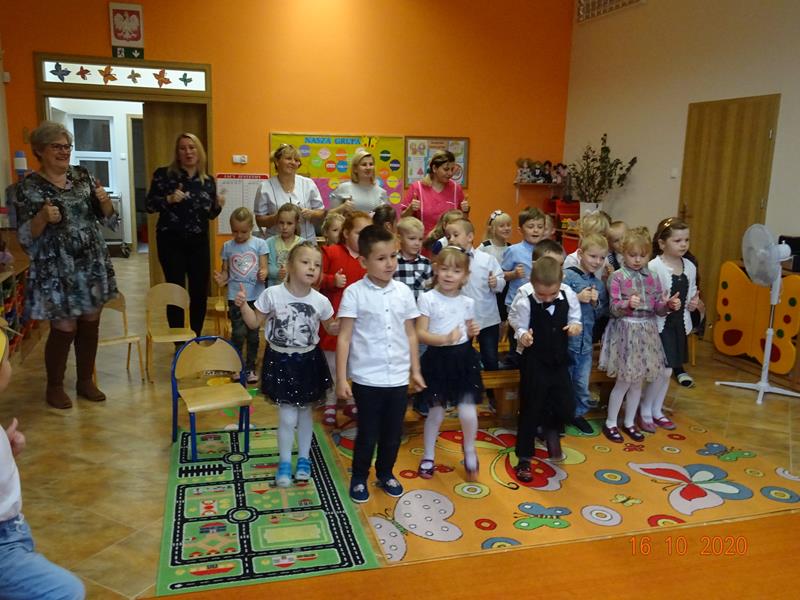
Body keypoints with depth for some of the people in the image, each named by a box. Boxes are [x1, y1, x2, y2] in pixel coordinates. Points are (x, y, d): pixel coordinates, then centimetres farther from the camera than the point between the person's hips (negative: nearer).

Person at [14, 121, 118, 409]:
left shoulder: (82, 176, 5)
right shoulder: (29, 187, -6)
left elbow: (108, 218, 8)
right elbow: (25, 236, -8)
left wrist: (104, 201, -13)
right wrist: (43, 217, -27)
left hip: (92, 266, 4)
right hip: (57, 271, -4)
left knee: (90, 325, 11)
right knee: (64, 329, 1)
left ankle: (85, 381, 28)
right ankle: (54, 386, 22)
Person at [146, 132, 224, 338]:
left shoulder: (208, 180, 7)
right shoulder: (164, 174, -3)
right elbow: (150, 205, -4)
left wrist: (218, 205, -8)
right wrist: (169, 199, -21)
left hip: (199, 243, 3)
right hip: (171, 242, -3)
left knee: (200, 292, 5)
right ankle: (179, 343, 14)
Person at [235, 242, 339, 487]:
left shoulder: (320, 301, -8)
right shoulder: (272, 294, -13)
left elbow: (331, 327, 8)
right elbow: (255, 322, -1)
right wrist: (243, 305, -17)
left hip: (308, 361, 2)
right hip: (280, 360, -2)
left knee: (305, 412, 16)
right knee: (288, 417, 0)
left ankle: (303, 459, 36)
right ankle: (284, 463, 23)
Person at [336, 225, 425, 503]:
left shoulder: (404, 292, 2)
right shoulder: (354, 293, -10)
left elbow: (410, 334, 10)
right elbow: (344, 337, -8)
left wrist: (415, 370, 12)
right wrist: (341, 378, -10)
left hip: (398, 377, 4)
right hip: (367, 378, -4)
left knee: (393, 433, 15)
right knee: (368, 433, 9)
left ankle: (385, 474, 37)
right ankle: (359, 478, 30)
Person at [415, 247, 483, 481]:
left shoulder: (468, 302, 4)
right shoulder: (427, 299, -9)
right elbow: (420, 334, -13)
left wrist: (473, 332, -5)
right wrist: (445, 338, -27)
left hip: (463, 358, 3)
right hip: (438, 359, -3)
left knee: (468, 413, -3)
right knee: (436, 413, 8)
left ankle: (469, 452, 27)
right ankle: (428, 457, 31)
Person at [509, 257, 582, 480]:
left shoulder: (568, 296, -8)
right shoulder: (524, 300, -20)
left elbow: (574, 319, 6)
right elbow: (518, 325, -9)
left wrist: (575, 326, -15)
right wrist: (523, 336, -30)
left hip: (559, 360, 4)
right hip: (533, 362, -4)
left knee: (565, 408, 8)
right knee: (531, 409, 3)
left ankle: (551, 431, 43)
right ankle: (524, 458, 19)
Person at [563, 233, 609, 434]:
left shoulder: (599, 284, 6)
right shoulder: (567, 276, -13)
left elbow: (602, 313, 11)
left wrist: (596, 303, -8)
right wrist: (577, 298, -21)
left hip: (586, 340, 5)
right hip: (565, 338, -5)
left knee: (582, 383, 16)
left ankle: (579, 413, 36)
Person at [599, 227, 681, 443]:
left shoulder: (652, 278, 6)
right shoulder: (617, 277, -9)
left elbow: (658, 308, 5)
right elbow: (614, 308, -14)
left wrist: (669, 305, -15)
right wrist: (628, 304, -34)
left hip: (647, 332, 5)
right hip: (625, 331, -5)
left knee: (637, 382, 12)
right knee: (624, 381, 0)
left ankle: (629, 422, 27)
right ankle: (610, 423, 17)